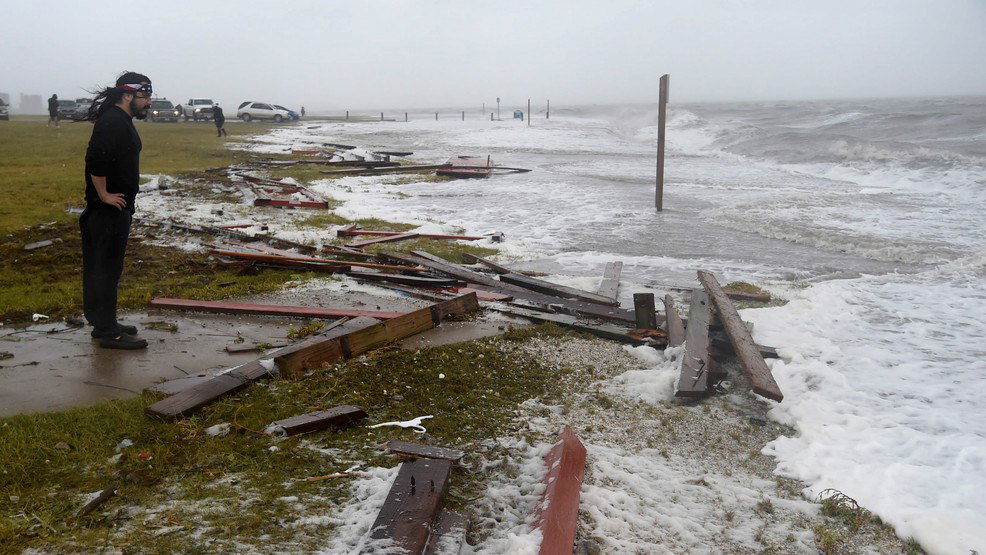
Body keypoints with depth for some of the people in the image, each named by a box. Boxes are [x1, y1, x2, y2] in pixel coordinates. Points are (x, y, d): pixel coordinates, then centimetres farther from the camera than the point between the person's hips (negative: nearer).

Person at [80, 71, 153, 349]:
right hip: (110, 210, -10)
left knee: (101, 268, 16)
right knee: (107, 269, -5)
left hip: (117, 208, 10)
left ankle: (104, 323, 26)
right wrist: (104, 195, -21)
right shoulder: (112, 122, -18)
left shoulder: (121, 121, 15)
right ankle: (109, 332, 1)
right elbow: (95, 160, -30)